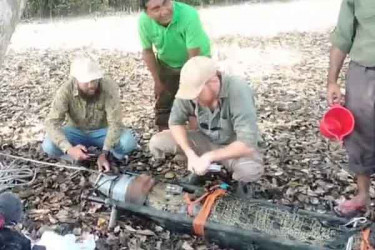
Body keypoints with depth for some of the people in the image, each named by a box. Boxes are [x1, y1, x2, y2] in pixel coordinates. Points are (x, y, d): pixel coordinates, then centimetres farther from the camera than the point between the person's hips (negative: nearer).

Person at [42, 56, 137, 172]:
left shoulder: (109, 88, -28)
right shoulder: (66, 91, -25)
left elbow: (115, 123, -28)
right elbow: (52, 123, -29)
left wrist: (104, 153, -40)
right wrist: (69, 149, -46)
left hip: (103, 131, -1)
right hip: (77, 132, 1)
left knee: (129, 141, -31)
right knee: (48, 146, -27)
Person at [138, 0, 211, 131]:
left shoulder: (189, 15, -39)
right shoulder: (144, 21, -28)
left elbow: (194, 57, -31)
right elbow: (147, 52, -10)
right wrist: (157, 81, -5)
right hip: (166, 64, 3)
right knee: (163, 104, 11)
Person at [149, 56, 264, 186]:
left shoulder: (239, 91, -33)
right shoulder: (190, 88, -21)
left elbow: (248, 143, -35)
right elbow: (175, 121, -9)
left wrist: (209, 157, -35)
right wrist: (191, 154, -23)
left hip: (233, 146, -4)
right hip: (206, 139, 4)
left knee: (251, 170, -37)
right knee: (156, 142, -14)